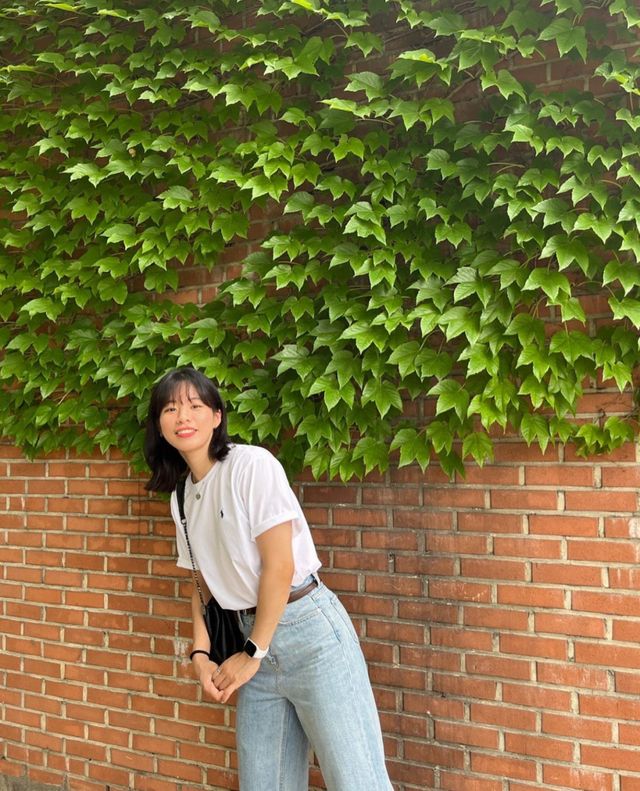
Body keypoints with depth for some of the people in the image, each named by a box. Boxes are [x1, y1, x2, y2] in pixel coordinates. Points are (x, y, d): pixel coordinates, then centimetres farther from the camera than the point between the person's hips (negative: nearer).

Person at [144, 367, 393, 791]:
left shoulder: (251, 463, -12)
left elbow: (279, 565, -14)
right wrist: (201, 653, 4)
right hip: (256, 639, 7)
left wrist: (252, 654, -7)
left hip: (310, 632, -7)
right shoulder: (183, 496, 10)